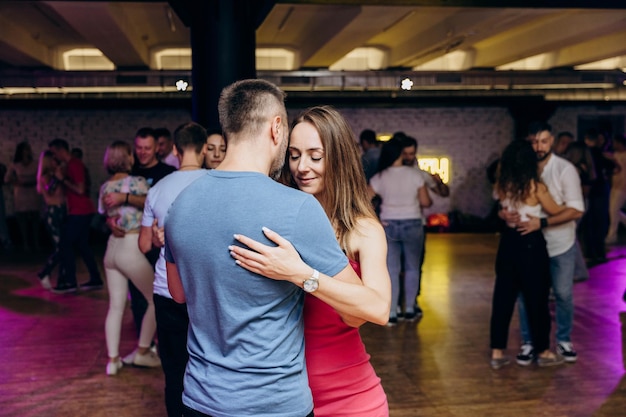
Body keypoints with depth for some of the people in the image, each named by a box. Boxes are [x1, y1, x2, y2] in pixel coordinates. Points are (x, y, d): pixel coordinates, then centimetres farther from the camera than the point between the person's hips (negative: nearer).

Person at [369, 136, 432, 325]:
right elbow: (425, 202, -4)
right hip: (412, 225, -1)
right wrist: (429, 201, 18)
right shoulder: (415, 174, -8)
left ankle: (391, 313, 6)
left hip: (388, 226, 1)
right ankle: (410, 309, 19)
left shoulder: (379, 177, -4)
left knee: (391, 270, 5)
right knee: (412, 268, 13)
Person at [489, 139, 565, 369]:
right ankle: (543, 352, 21)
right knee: (536, 298, 8)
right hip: (531, 243, -5)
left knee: (503, 297, 10)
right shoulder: (536, 186, -15)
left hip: (508, 241, 5)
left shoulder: (502, 185, -3)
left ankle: (497, 352, 14)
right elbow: (554, 211, -1)